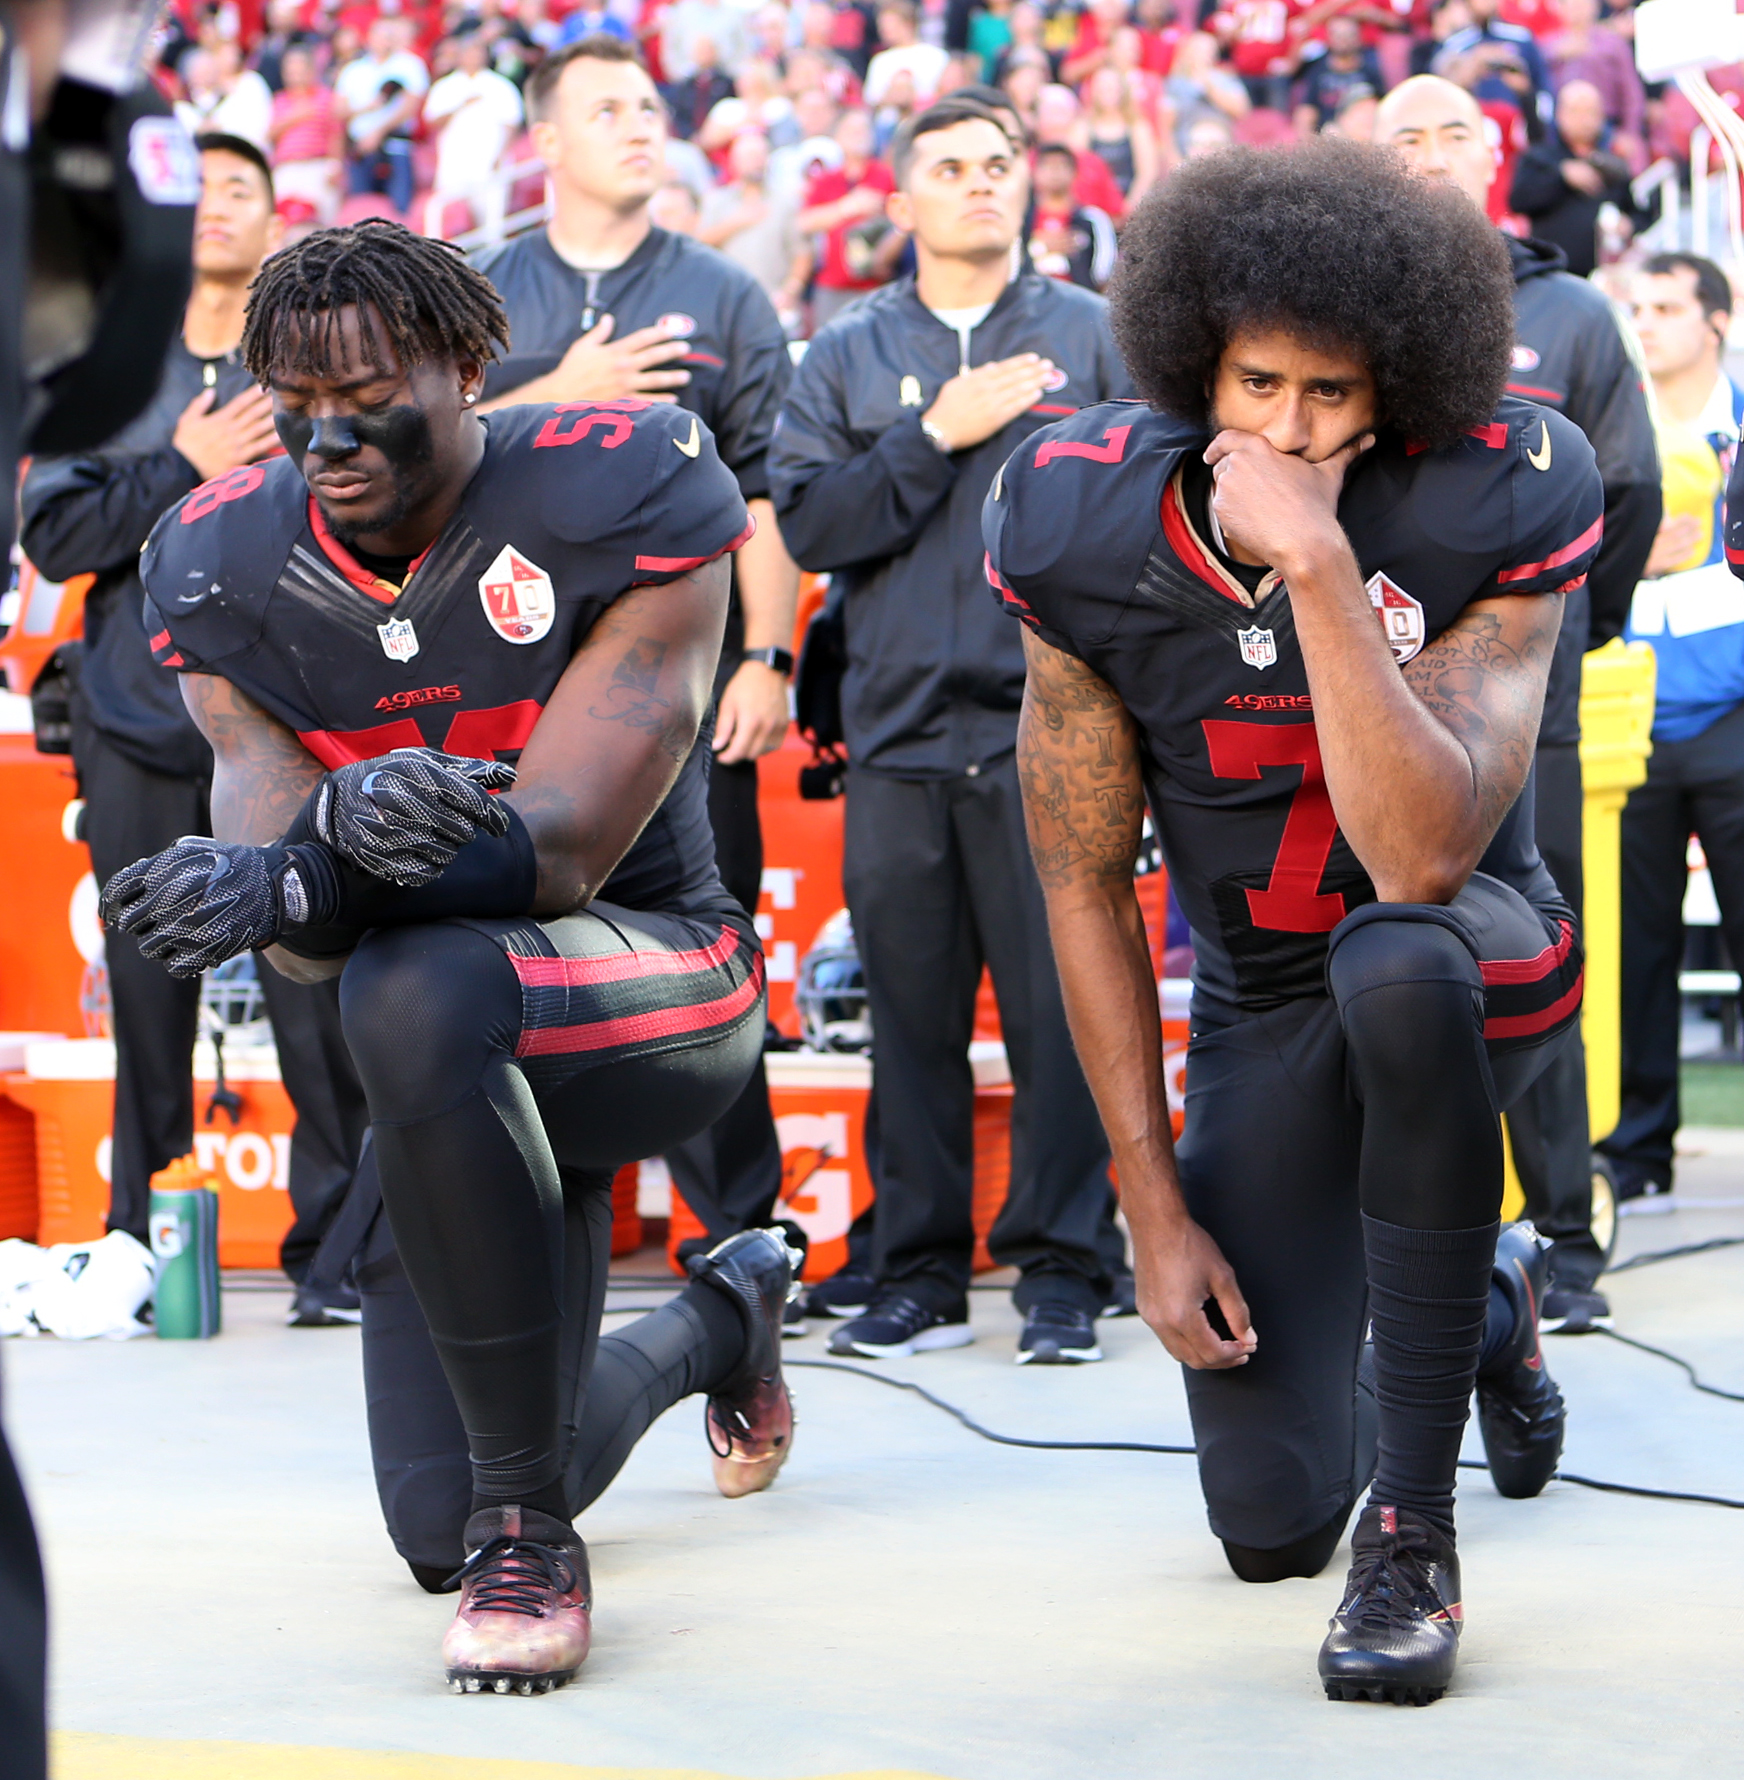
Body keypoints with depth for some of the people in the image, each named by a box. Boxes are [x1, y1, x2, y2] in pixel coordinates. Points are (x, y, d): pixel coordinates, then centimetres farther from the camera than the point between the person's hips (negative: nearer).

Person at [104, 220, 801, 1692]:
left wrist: (288, 883, -42)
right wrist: (337, 824, -38)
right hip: (485, 1069, 6)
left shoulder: (624, 502, -19)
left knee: (419, 990, -40)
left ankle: (528, 1535, -30)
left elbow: (560, 853, -25)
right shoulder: (225, 569, -5)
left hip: (657, 985, -6)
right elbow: (300, 939, -13)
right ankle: (720, 1319, 43)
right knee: (445, 1528, 9)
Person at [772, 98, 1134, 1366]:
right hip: (900, 733, 2)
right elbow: (809, 523, 1)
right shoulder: (850, 357, 13)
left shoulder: (1090, 335, 9)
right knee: (912, 1012, 4)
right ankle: (919, 1277, 11)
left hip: (1047, 727, -2)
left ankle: (1065, 1275, 2)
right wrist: (937, 437, -7)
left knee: (1060, 1003, -4)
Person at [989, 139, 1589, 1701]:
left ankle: (1415, 1534, -29)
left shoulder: (1484, 508, -24)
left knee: (1393, 963, -42)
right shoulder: (1089, 535, -15)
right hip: (1262, 1014, 3)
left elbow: (1423, 856, -35)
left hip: (1474, 963, -3)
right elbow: (1086, 885, -6)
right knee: (1270, 1524, -3)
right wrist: (1156, 1206, -8)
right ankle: (1489, 1304, 35)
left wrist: (1320, 565, -42)